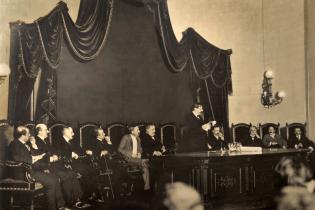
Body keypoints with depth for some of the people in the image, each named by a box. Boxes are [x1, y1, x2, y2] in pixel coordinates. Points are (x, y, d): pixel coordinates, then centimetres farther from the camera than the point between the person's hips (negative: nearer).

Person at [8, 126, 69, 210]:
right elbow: (16, 157, -29)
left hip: (33, 168, 9)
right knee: (51, 181, -19)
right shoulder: (14, 144, -9)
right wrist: (32, 158, -23)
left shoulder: (25, 144, 19)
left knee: (55, 178, -2)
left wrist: (44, 167, 8)